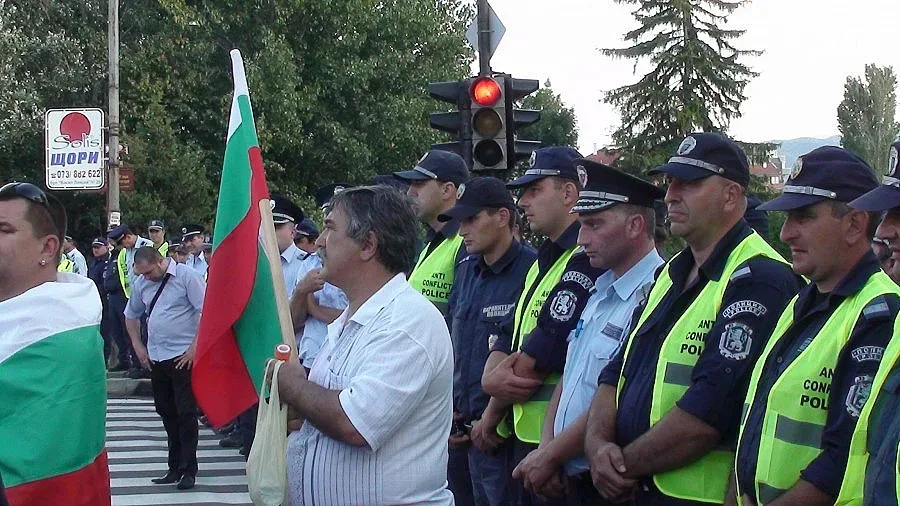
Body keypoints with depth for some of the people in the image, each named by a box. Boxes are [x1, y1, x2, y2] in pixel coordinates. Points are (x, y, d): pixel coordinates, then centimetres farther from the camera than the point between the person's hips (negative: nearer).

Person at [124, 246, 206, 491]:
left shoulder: (187, 276, -9)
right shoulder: (141, 283, 9)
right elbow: (131, 315, 25)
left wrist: (194, 347, -15)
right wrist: (138, 346, 16)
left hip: (183, 357, -7)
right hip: (155, 358, 7)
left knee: (185, 413, -5)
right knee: (166, 413, 12)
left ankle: (188, 470, 2)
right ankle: (175, 467, 21)